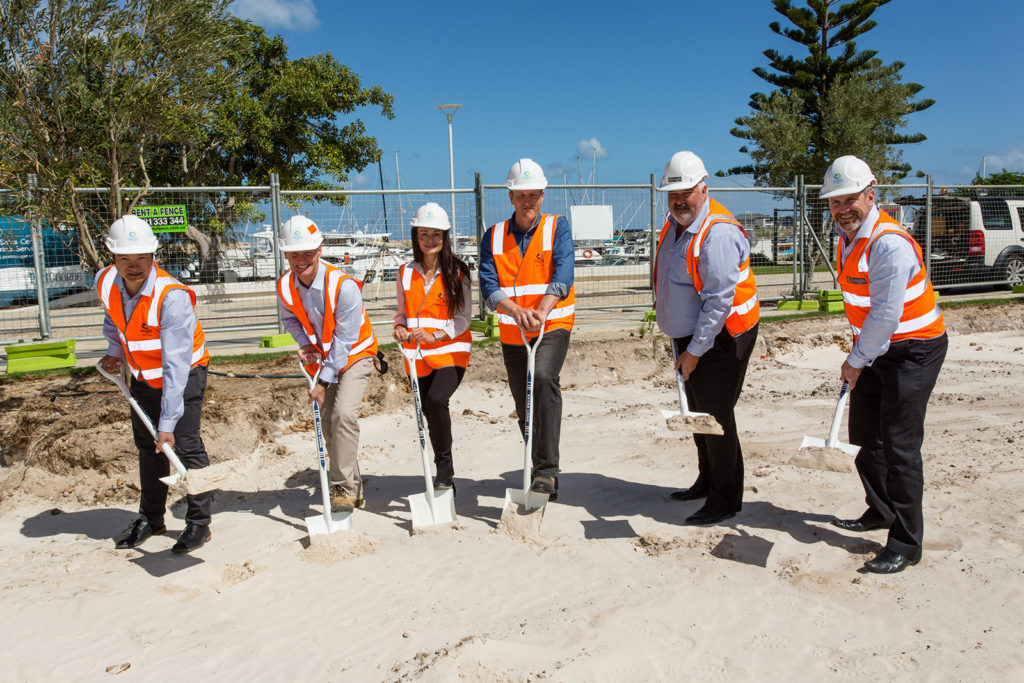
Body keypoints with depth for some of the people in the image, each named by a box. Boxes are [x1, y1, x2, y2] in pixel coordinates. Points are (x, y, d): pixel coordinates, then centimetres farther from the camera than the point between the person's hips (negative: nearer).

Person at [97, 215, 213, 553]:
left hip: (185, 371, -6)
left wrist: (168, 423, -35)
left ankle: (199, 522, 4)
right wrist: (115, 352, 3)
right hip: (143, 374, 6)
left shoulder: (172, 296, -33)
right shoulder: (105, 282, -14)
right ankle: (151, 518, 29)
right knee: (147, 446, 14)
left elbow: (176, 366, -34)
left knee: (185, 444, -11)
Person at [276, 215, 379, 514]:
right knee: (329, 425, 7)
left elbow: (344, 340, -24)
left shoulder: (343, 285, -28)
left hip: (354, 355, -6)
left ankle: (345, 487, -10)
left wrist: (325, 381, -21)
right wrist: (305, 345, -8)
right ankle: (353, 487, 23)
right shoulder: (285, 286, -12)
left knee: (343, 414, -23)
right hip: (321, 358, 6)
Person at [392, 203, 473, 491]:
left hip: (451, 351, -4)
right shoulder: (406, 273, 7)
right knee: (429, 412, 12)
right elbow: (402, 312, 16)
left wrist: (433, 335, -19)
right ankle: (444, 477, 30)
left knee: (436, 400, -28)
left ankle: (444, 466, -10)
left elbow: (463, 319, -6)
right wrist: (400, 329, -7)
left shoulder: (457, 272, -4)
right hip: (418, 356, 5)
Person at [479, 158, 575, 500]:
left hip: (553, 327, -4)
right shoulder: (493, 236, 5)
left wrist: (542, 311, -33)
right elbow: (488, 284, -8)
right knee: (524, 407, 11)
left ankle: (547, 471, -27)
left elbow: (563, 274, -16)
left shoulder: (557, 228, 0)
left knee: (543, 377, -31)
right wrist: (516, 310, -27)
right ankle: (540, 471, 32)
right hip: (512, 333, 4)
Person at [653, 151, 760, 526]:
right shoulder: (674, 223, 7)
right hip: (688, 335, 9)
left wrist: (695, 351, -22)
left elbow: (719, 301, -25)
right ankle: (707, 482, 35)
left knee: (716, 416, -4)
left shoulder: (717, 232, -23)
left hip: (719, 339, -9)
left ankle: (725, 500, 9)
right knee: (698, 413, 19)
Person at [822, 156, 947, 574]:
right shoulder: (847, 238, 6)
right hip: (876, 348, 9)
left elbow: (886, 314, -24)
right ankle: (881, 512, 34)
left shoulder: (889, 244, -24)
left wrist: (856, 361, -14)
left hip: (914, 350, -9)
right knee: (864, 436, 14)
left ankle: (906, 544, -1)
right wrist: (857, 354, 11)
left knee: (899, 443, -11)